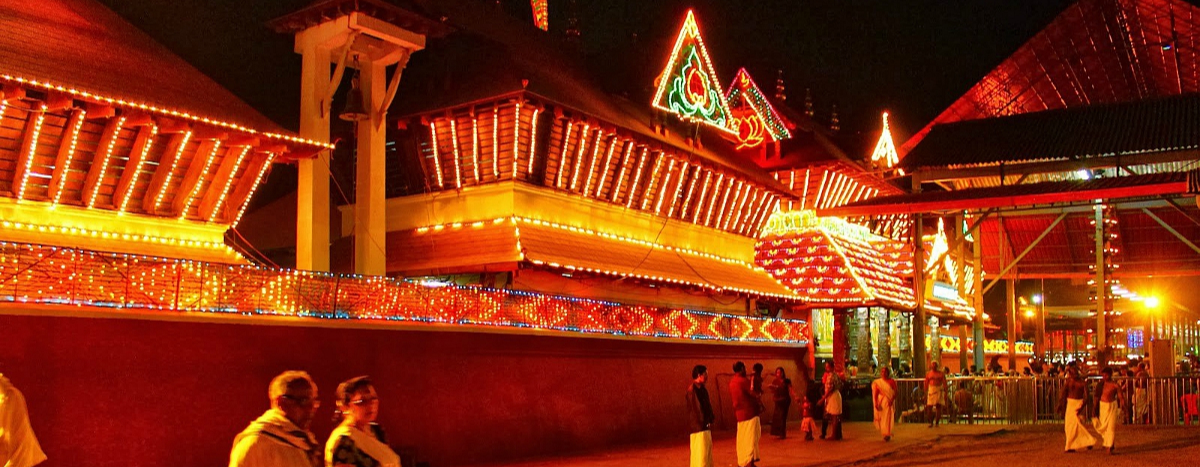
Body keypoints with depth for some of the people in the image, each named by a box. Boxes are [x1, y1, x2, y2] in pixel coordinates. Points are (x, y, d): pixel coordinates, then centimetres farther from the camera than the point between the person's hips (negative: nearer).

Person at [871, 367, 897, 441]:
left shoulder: (892, 381, 0)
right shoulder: (877, 382, 5)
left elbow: (896, 391, -3)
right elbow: (875, 393, 4)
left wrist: (892, 400, -16)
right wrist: (876, 403, -7)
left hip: (889, 402, -2)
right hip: (880, 401, 2)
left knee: (888, 418, -9)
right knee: (881, 418, 3)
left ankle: (887, 434, -7)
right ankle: (884, 433, 19)